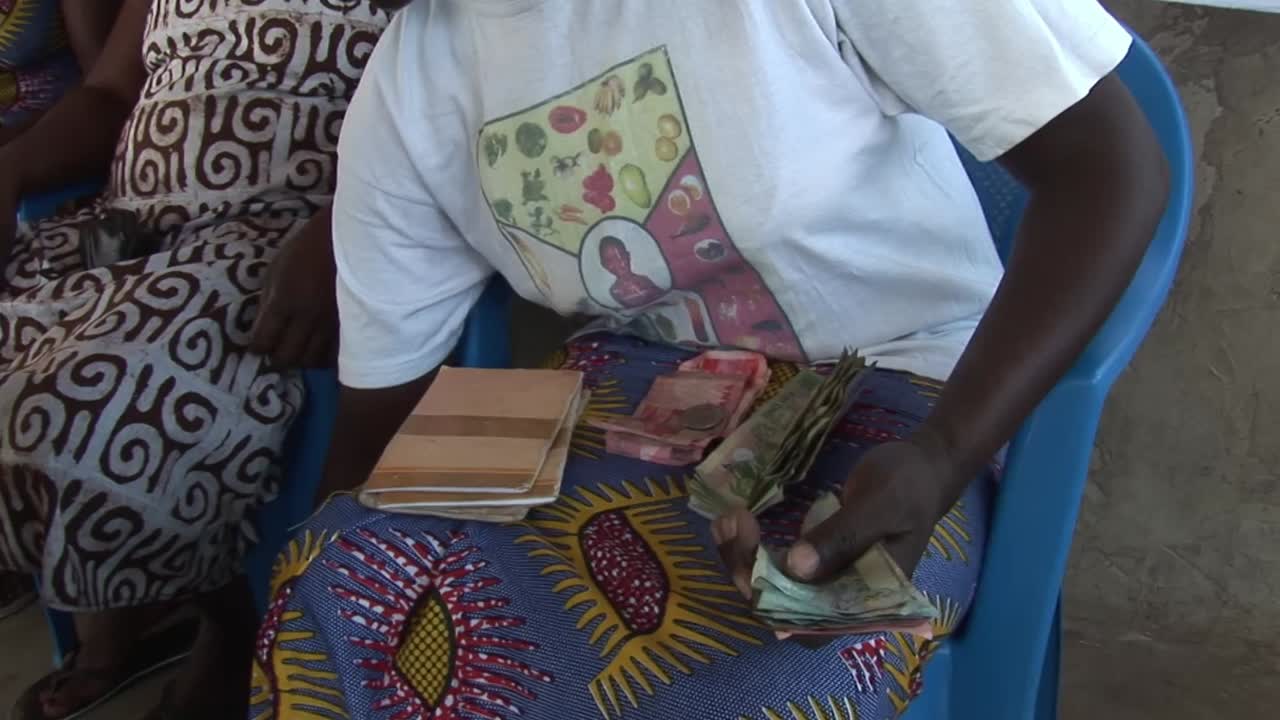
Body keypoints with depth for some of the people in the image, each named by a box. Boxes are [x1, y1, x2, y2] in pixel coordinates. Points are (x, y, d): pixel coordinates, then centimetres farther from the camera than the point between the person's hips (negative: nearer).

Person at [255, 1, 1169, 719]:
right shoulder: (406, 98, -5)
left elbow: (1114, 166, -20)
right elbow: (377, 422, 3)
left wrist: (944, 458, -31)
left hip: (888, 398, -3)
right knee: (338, 598, -24)